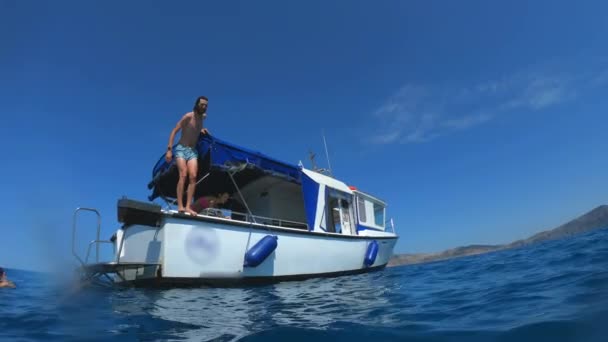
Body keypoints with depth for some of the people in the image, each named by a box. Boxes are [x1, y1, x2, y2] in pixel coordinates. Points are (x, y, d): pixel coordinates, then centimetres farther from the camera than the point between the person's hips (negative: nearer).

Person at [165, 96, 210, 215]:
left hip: (193, 151, 5)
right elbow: (174, 131, -11)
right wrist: (169, 149, -19)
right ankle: (180, 206, -20)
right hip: (181, 149, -5)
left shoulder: (203, 117, 10)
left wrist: (201, 129, 11)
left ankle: (188, 207, -13)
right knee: (183, 175, -19)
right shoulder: (188, 116, -9)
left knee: (193, 177, -12)